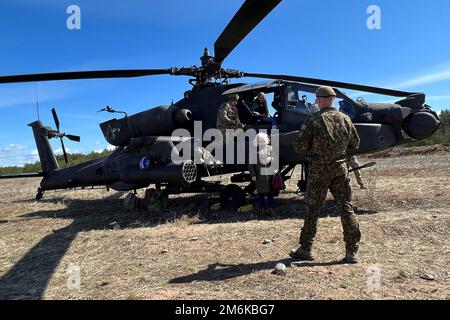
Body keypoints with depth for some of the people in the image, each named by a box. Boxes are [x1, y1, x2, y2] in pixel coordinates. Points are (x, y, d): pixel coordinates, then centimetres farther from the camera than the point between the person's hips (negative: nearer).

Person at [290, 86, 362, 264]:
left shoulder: (313, 121, -11)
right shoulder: (344, 119, 4)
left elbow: (299, 147, -12)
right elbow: (355, 144, 12)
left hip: (319, 170, -3)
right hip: (340, 169, 4)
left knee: (312, 210, 7)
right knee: (346, 209, 7)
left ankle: (305, 250, 16)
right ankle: (352, 252, 11)